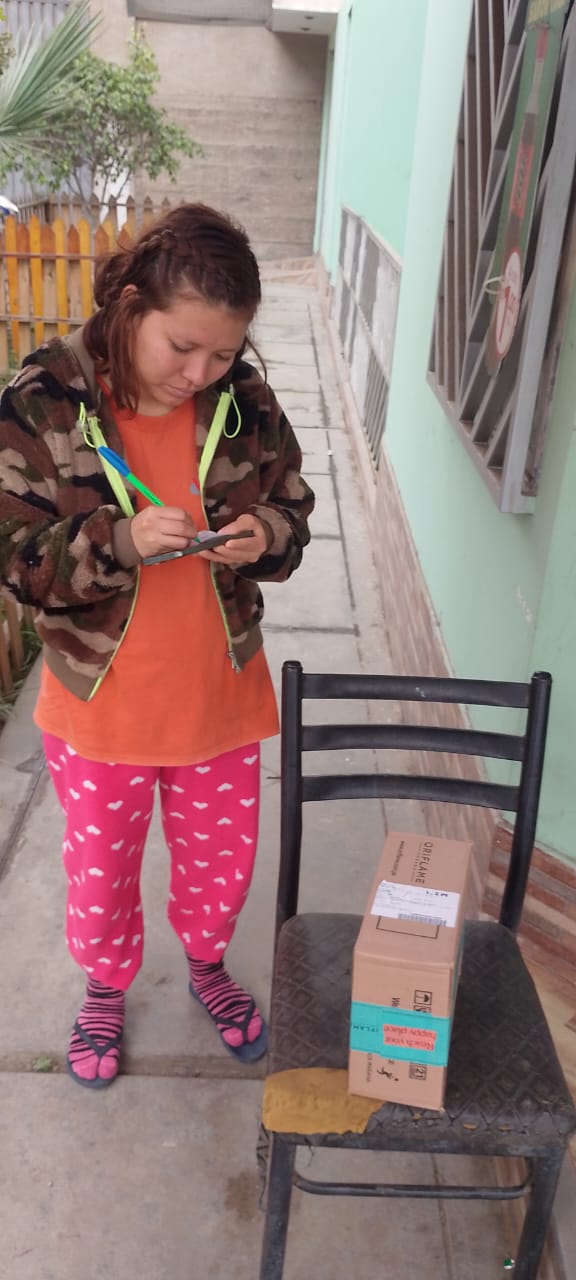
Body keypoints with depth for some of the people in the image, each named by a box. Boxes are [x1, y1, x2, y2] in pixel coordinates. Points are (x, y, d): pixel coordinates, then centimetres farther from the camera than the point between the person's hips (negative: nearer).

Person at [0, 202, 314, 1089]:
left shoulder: (244, 401, -9)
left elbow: (293, 509, 4)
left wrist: (265, 535, -20)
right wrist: (120, 541, -32)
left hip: (220, 693, 2)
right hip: (99, 704, -2)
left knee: (221, 856, 22)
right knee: (99, 872, 19)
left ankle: (207, 964, 54)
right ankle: (106, 987, 51)